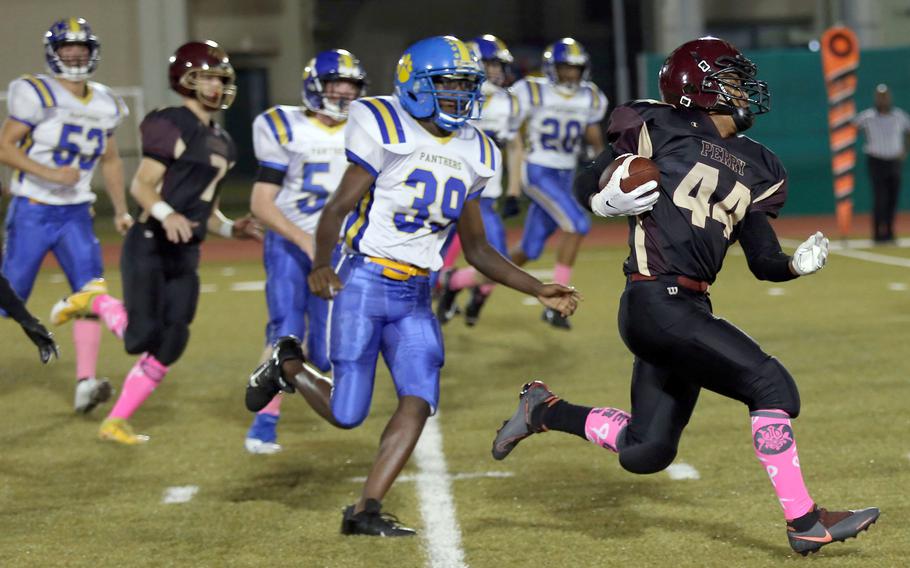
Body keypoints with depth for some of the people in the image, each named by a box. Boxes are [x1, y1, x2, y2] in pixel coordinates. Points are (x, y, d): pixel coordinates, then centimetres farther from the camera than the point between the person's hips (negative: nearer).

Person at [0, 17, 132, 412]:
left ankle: (85, 383, -17)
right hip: (32, 212, -4)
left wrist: (121, 210, 12)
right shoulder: (36, 94, -11)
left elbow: (110, 161, 20)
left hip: (76, 215, 4)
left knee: (91, 290, -13)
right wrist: (51, 174, -24)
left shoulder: (105, 105, 8)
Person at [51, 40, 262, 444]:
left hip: (186, 255, 8)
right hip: (150, 245, -8)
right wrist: (166, 214, -32)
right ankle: (94, 302, 13)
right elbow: (141, 185, -14)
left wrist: (230, 228, 6)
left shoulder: (222, 144, 18)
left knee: (170, 346, 1)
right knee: (143, 337, -16)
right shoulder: (172, 126, -8)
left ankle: (116, 422, 11)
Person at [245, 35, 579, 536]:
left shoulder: (473, 153, 10)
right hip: (364, 282, -6)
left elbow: (477, 250, 16)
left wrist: (538, 290, 8)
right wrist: (321, 265, -28)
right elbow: (338, 207, -11)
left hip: (415, 297, 6)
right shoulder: (386, 130, -9)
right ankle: (288, 366, 27)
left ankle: (366, 511, -4)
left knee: (420, 401, -11)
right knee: (346, 415, -5)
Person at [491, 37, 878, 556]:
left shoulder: (753, 168, 16)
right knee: (770, 383, -13)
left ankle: (546, 410, 30)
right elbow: (585, 187, -2)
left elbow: (763, 260, 18)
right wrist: (610, 200, -19)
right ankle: (804, 522, -6)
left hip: (691, 310, 8)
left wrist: (799, 264, 4)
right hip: (657, 304, -8)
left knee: (646, 451, 10)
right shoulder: (662, 129, -3)